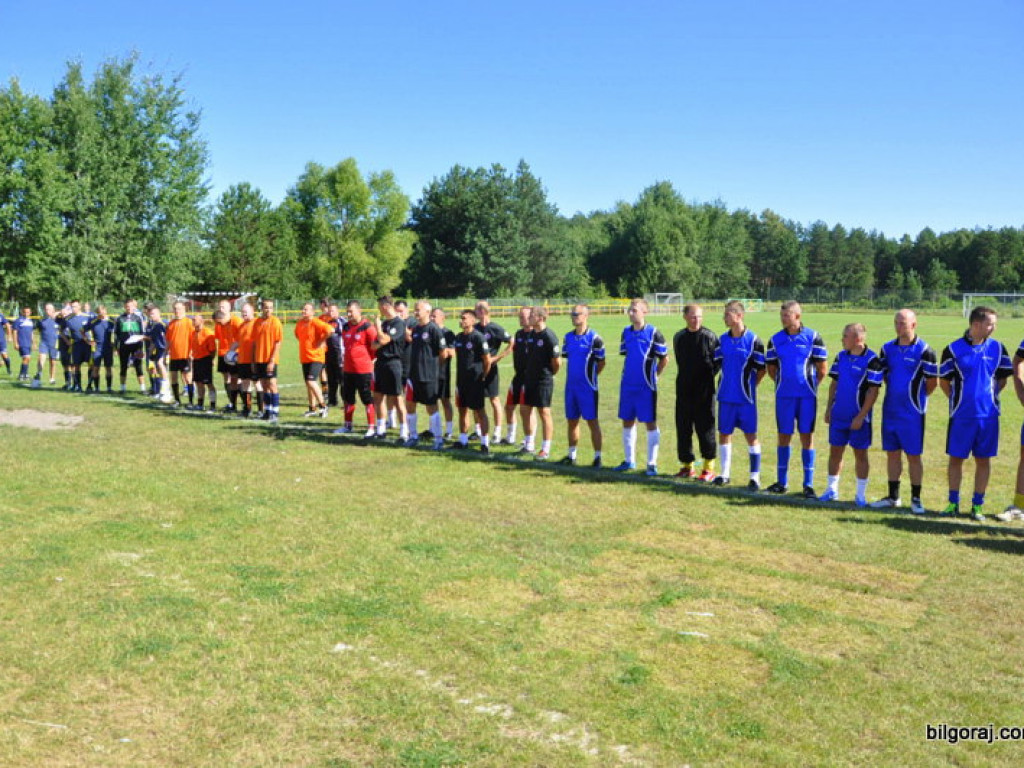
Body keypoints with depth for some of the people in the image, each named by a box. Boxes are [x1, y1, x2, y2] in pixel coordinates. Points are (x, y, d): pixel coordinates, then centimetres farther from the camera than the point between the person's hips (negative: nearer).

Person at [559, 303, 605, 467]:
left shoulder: (594, 338, -10)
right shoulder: (568, 337, 8)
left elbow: (601, 363, -4)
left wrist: (590, 376, 2)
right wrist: (574, 374, 13)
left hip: (587, 387, -6)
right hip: (571, 385, 6)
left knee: (592, 421, 0)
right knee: (572, 421, 12)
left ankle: (597, 457, 7)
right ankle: (571, 455, 22)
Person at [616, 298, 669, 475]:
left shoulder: (653, 333, -9)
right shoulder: (626, 332, 7)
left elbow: (664, 359, -3)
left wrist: (652, 375, 3)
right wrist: (630, 373, 15)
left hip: (646, 387, -6)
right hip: (627, 385, 6)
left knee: (650, 423, 1)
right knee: (627, 422, 11)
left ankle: (652, 463, 8)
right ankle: (629, 460, 23)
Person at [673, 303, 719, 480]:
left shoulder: (709, 336, -6)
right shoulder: (679, 337, 7)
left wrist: (709, 374, -3)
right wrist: (687, 376, 13)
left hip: (704, 391, -4)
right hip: (684, 389, 5)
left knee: (705, 428, -1)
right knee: (683, 428, 7)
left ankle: (709, 468, 8)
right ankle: (687, 466, 19)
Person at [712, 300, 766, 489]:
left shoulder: (753, 340, -9)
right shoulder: (722, 339, 4)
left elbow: (761, 369, -2)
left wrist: (749, 385, 3)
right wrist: (727, 383, 12)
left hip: (746, 397, -4)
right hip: (726, 396, 4)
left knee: (751, 435, 2)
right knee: (724, 433, 9)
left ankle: (755, 477, 10)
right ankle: (725, 474, 21)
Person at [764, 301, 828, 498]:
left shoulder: (812, 337, -3)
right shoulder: (775, 340, 4)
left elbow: (822, 368, 2)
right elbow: (771, 368, 13)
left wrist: (810, 384, 5)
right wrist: (783, 382, 7)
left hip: (807, 396, -2)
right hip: (784, 396, 2)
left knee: (807, 437, 2)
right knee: (784, 436, 7)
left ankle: (808, 484, 8)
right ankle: (782, 482, 16)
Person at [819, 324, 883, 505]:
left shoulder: (871, 360, -13)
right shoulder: (841, 356, 6)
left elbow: (873, 391, -13)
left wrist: (860, 416, -16)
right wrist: (828, 408, 9)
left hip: (859, 417, -5)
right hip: (838, 415, 5)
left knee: (860, 454, 5)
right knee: (835, 451, 10)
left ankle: (860, 495, 15)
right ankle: (832, 490, 21)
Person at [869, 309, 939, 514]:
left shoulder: (924, 350, -10)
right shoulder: (888, 348, 6)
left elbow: (933, 381, -4)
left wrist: (916, 397, 5)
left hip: (912, 413, -5)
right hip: (890, 410, 5)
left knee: (913, 456, 1)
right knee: (892, 454, 10)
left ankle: (916, 499, 12)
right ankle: (893, 496, 20)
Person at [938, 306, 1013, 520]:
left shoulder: (997, 348, 3)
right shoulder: (953, 349, -5)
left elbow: (1002, 378, 13)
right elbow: (944, 381, 3)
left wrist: (990, 396, 5)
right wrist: (958, 401, 2)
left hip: (988, 414, 2)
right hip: (961, 415, -2)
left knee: (983, 460, 7)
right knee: (955, 458, 5)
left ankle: (978, 505, 16)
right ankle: (953, 503, 17)